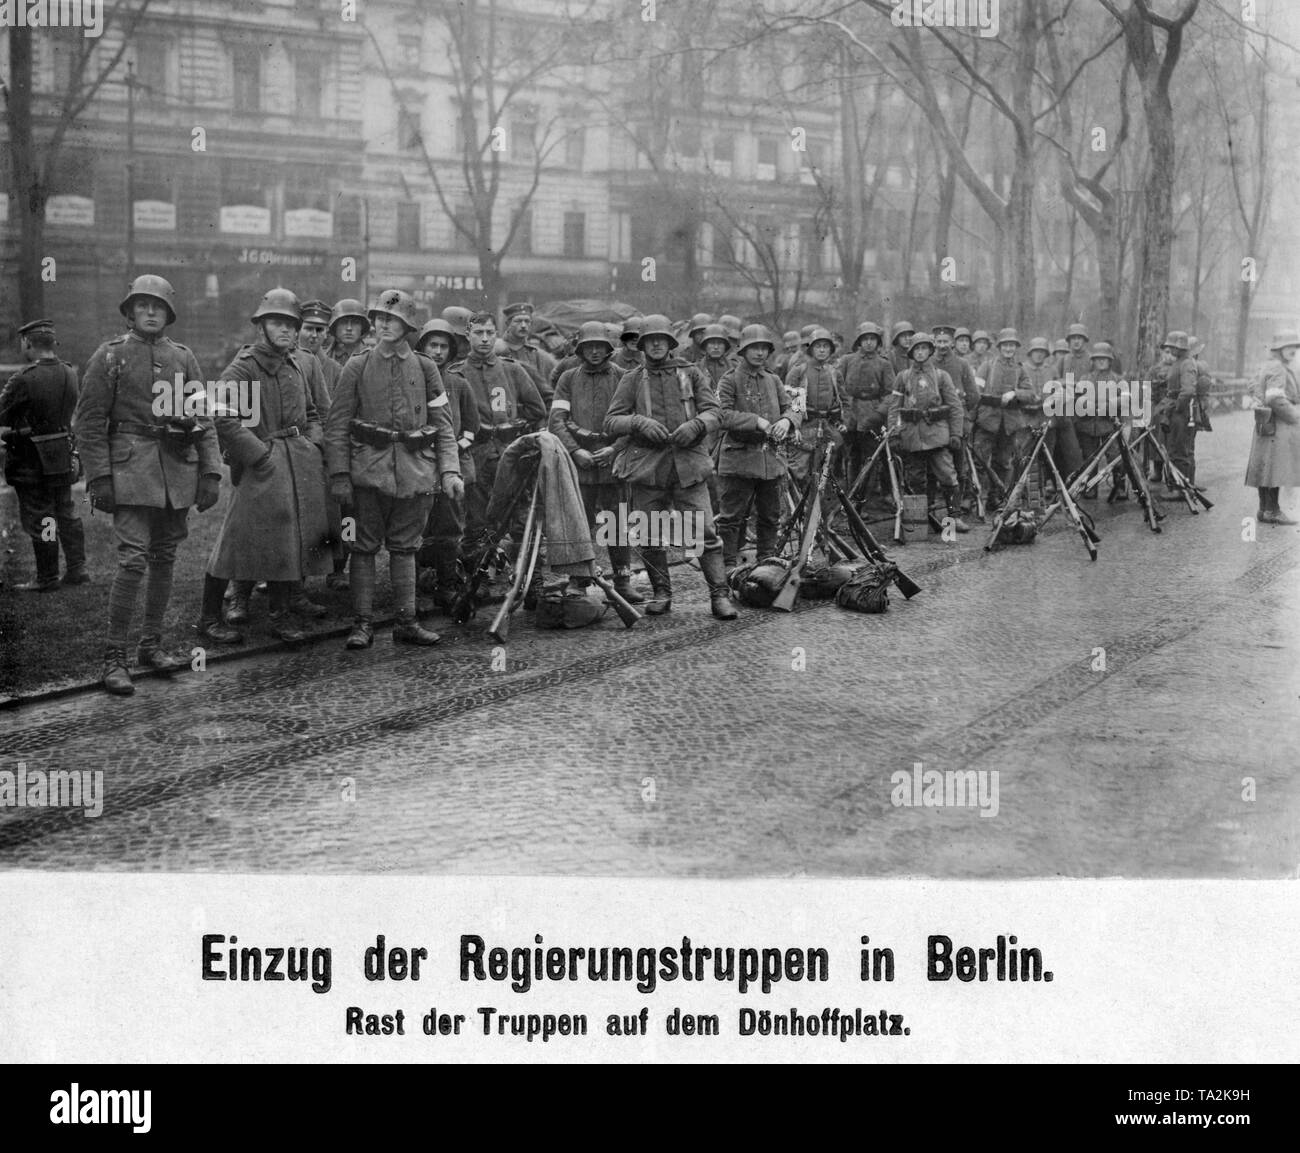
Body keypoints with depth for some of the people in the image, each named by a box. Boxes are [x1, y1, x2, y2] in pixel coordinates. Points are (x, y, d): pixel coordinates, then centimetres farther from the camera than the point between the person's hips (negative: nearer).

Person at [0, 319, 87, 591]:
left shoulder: (24, 379, -20)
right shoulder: (71, 374, 0)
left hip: (32, 459, -6)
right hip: (63, 454, 6)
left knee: (38, 518, 3)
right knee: (66, 512, 17)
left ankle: (47, 578, 9)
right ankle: (77, 568, 21)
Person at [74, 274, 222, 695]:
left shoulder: (183, 358, 11)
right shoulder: (109, 356, 1)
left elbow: (204, 419, 11)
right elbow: (89, 422, -1)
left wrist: (211, 472, 2)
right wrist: (99, 478, -9)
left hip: (178, 469, 4)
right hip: (130, 466, -4)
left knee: (165, 557, 10)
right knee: (133, 558, -13)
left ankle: (151, 644, 22)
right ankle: (114, 656, -6)